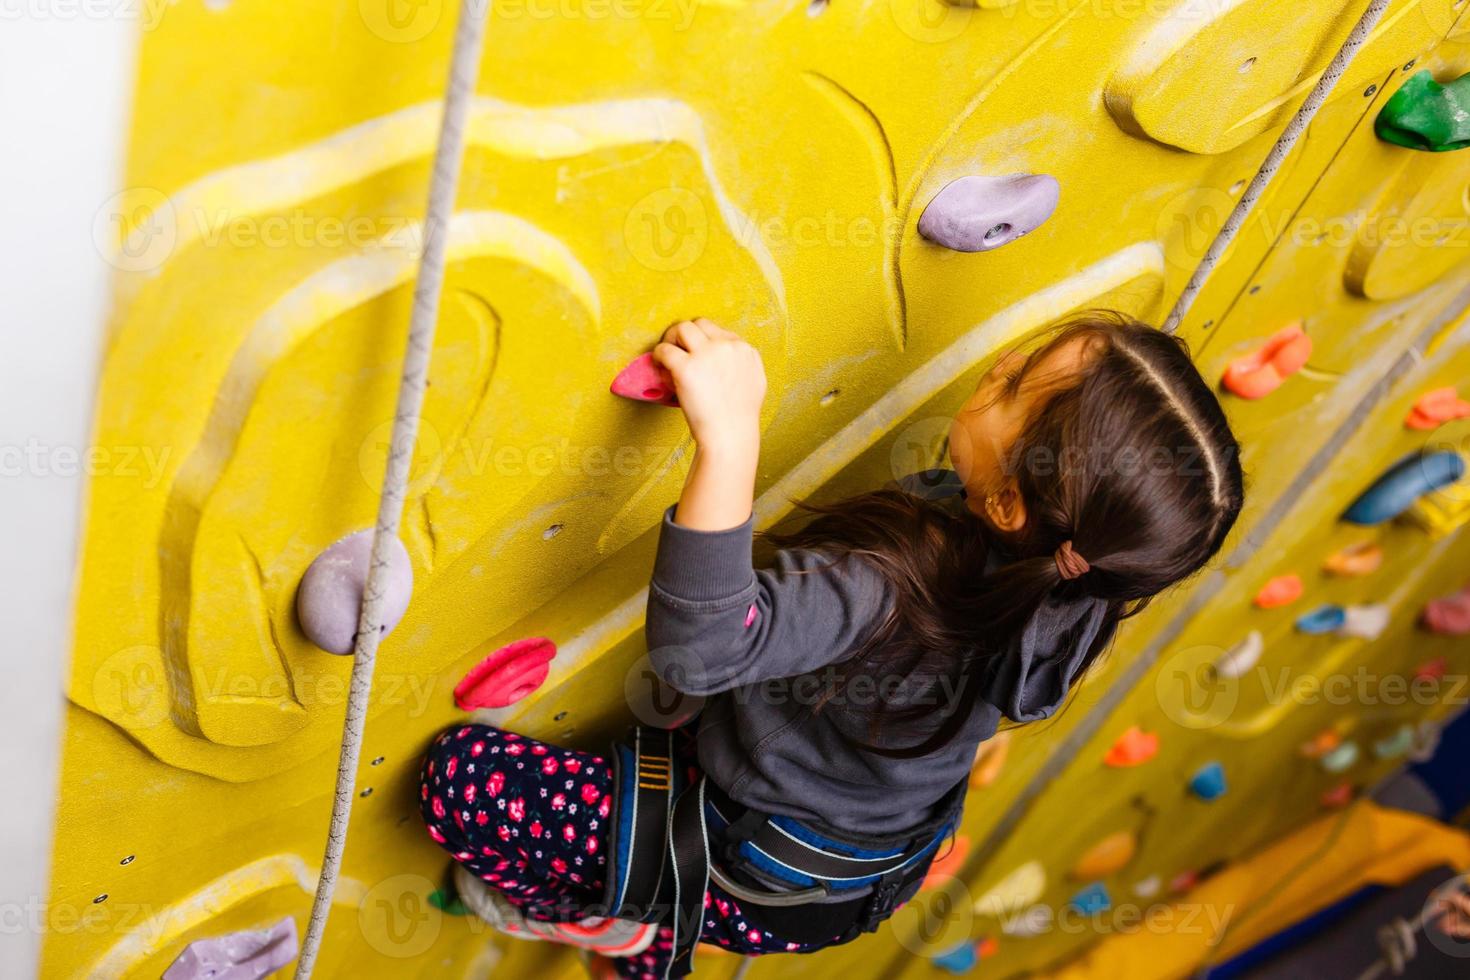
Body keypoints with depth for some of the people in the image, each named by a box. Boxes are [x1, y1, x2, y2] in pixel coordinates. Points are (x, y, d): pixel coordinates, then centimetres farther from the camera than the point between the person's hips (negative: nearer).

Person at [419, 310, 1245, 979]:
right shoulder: (1063, 589, -20)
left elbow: (701, 645, -56)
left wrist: (732, 434, -57)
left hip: (760, 885, -7)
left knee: (462, 773, -7)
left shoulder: (894, 583, -44)